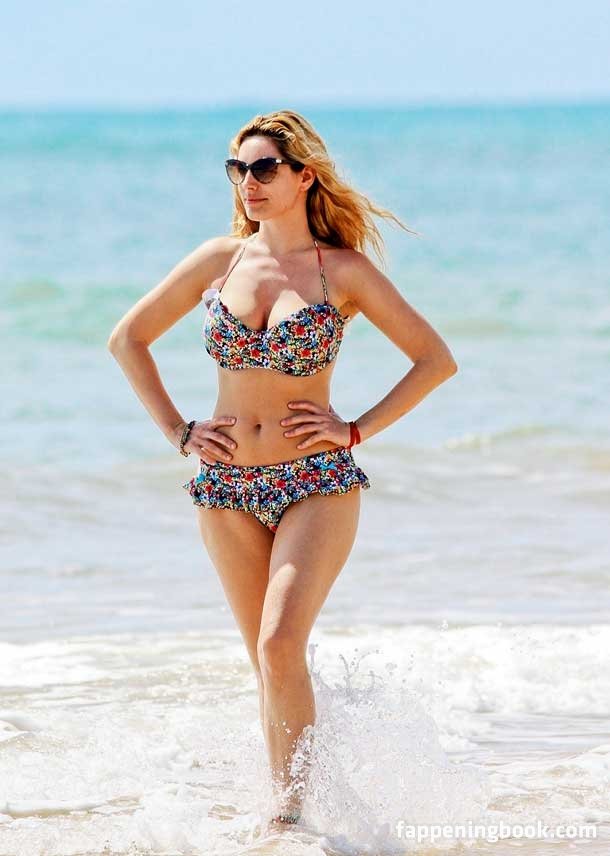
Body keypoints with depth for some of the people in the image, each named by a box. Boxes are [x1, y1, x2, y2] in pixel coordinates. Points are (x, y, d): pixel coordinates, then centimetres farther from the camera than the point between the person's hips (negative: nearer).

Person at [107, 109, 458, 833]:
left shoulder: (344, 271, -2)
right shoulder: (220, 259, 5)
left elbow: (436, 360, 1)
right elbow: (128, 339, 13)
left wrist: (357, 429, -5)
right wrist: (177, 432, 5)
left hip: (318, 483, -3)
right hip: (227, 486, 3)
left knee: (280, 646, -20)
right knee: (268, 663, 8)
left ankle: (290, 808, -12)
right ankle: (289, 811, 21)